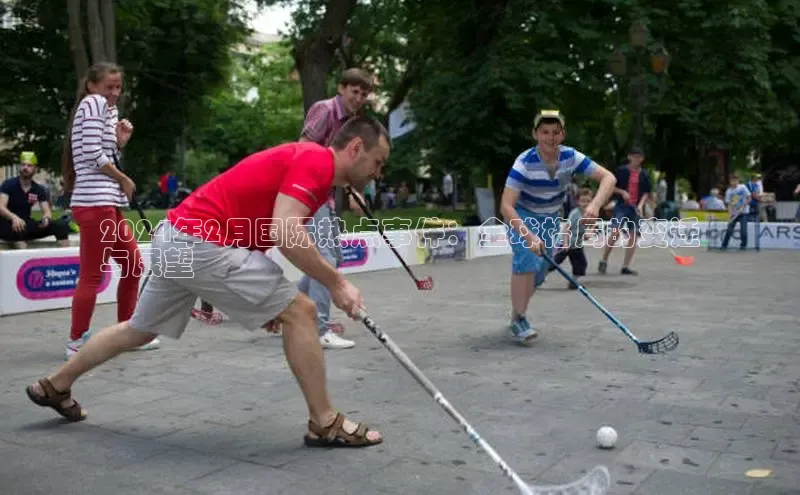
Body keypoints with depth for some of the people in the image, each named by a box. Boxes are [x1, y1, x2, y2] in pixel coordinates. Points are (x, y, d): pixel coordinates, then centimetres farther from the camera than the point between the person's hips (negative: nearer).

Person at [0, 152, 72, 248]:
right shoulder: (8, 184, -5)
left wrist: (46, 218, -25)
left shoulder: (39, 189, 7)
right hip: (8, 226, -4)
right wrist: (14, 217, -40)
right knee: (18, 227, -41)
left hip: (27, 226, 5)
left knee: (61, 225, -15)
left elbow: (47, 211, 2)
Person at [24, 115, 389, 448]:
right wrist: (336, 283, -19)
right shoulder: (316, 161, -13)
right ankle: (325, 424, 1)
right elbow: (284, 233, -27)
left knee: (140, 329, 27)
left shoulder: (305, 159, 17)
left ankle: (54, 386, 46)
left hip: (175, 238, 10)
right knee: (300, 311, -8)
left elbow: (270, 228, 20)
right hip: (201, 242, -10)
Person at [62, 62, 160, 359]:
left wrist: (120, 142, 7)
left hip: (109, 202, 10)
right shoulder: (93, 103, -5)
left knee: (133, 266, 14)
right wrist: (124, 180, -3)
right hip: (94, 202, -10)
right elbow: (93, 155, -14)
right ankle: (77, 342, 1)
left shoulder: (107, 108, 22)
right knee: (92, 275, -6)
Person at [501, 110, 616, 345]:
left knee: (539, 273, 10)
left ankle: (517, 314, 33)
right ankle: (519, 320, -16)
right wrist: (529, 236, -47)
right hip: (521, 217, -5)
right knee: (528, 261, -27)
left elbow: (608, 177, -19)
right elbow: (506, 205, -35)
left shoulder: (571, 157, -19)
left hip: (550, 219, 5)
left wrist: (595, 204, -39)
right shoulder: (525, 162, -30)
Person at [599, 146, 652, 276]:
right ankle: (603, 261, -1)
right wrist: (622, 192, -12)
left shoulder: (644, 175, 8)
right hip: (621, 206, -4)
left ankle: (625, 267, 6)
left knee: (633, 236, 1)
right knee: (615, 232, -16)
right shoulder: (621, 170, 0)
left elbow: (646, 193, 9)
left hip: (636, 208, 4)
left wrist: (641, 205, -7)